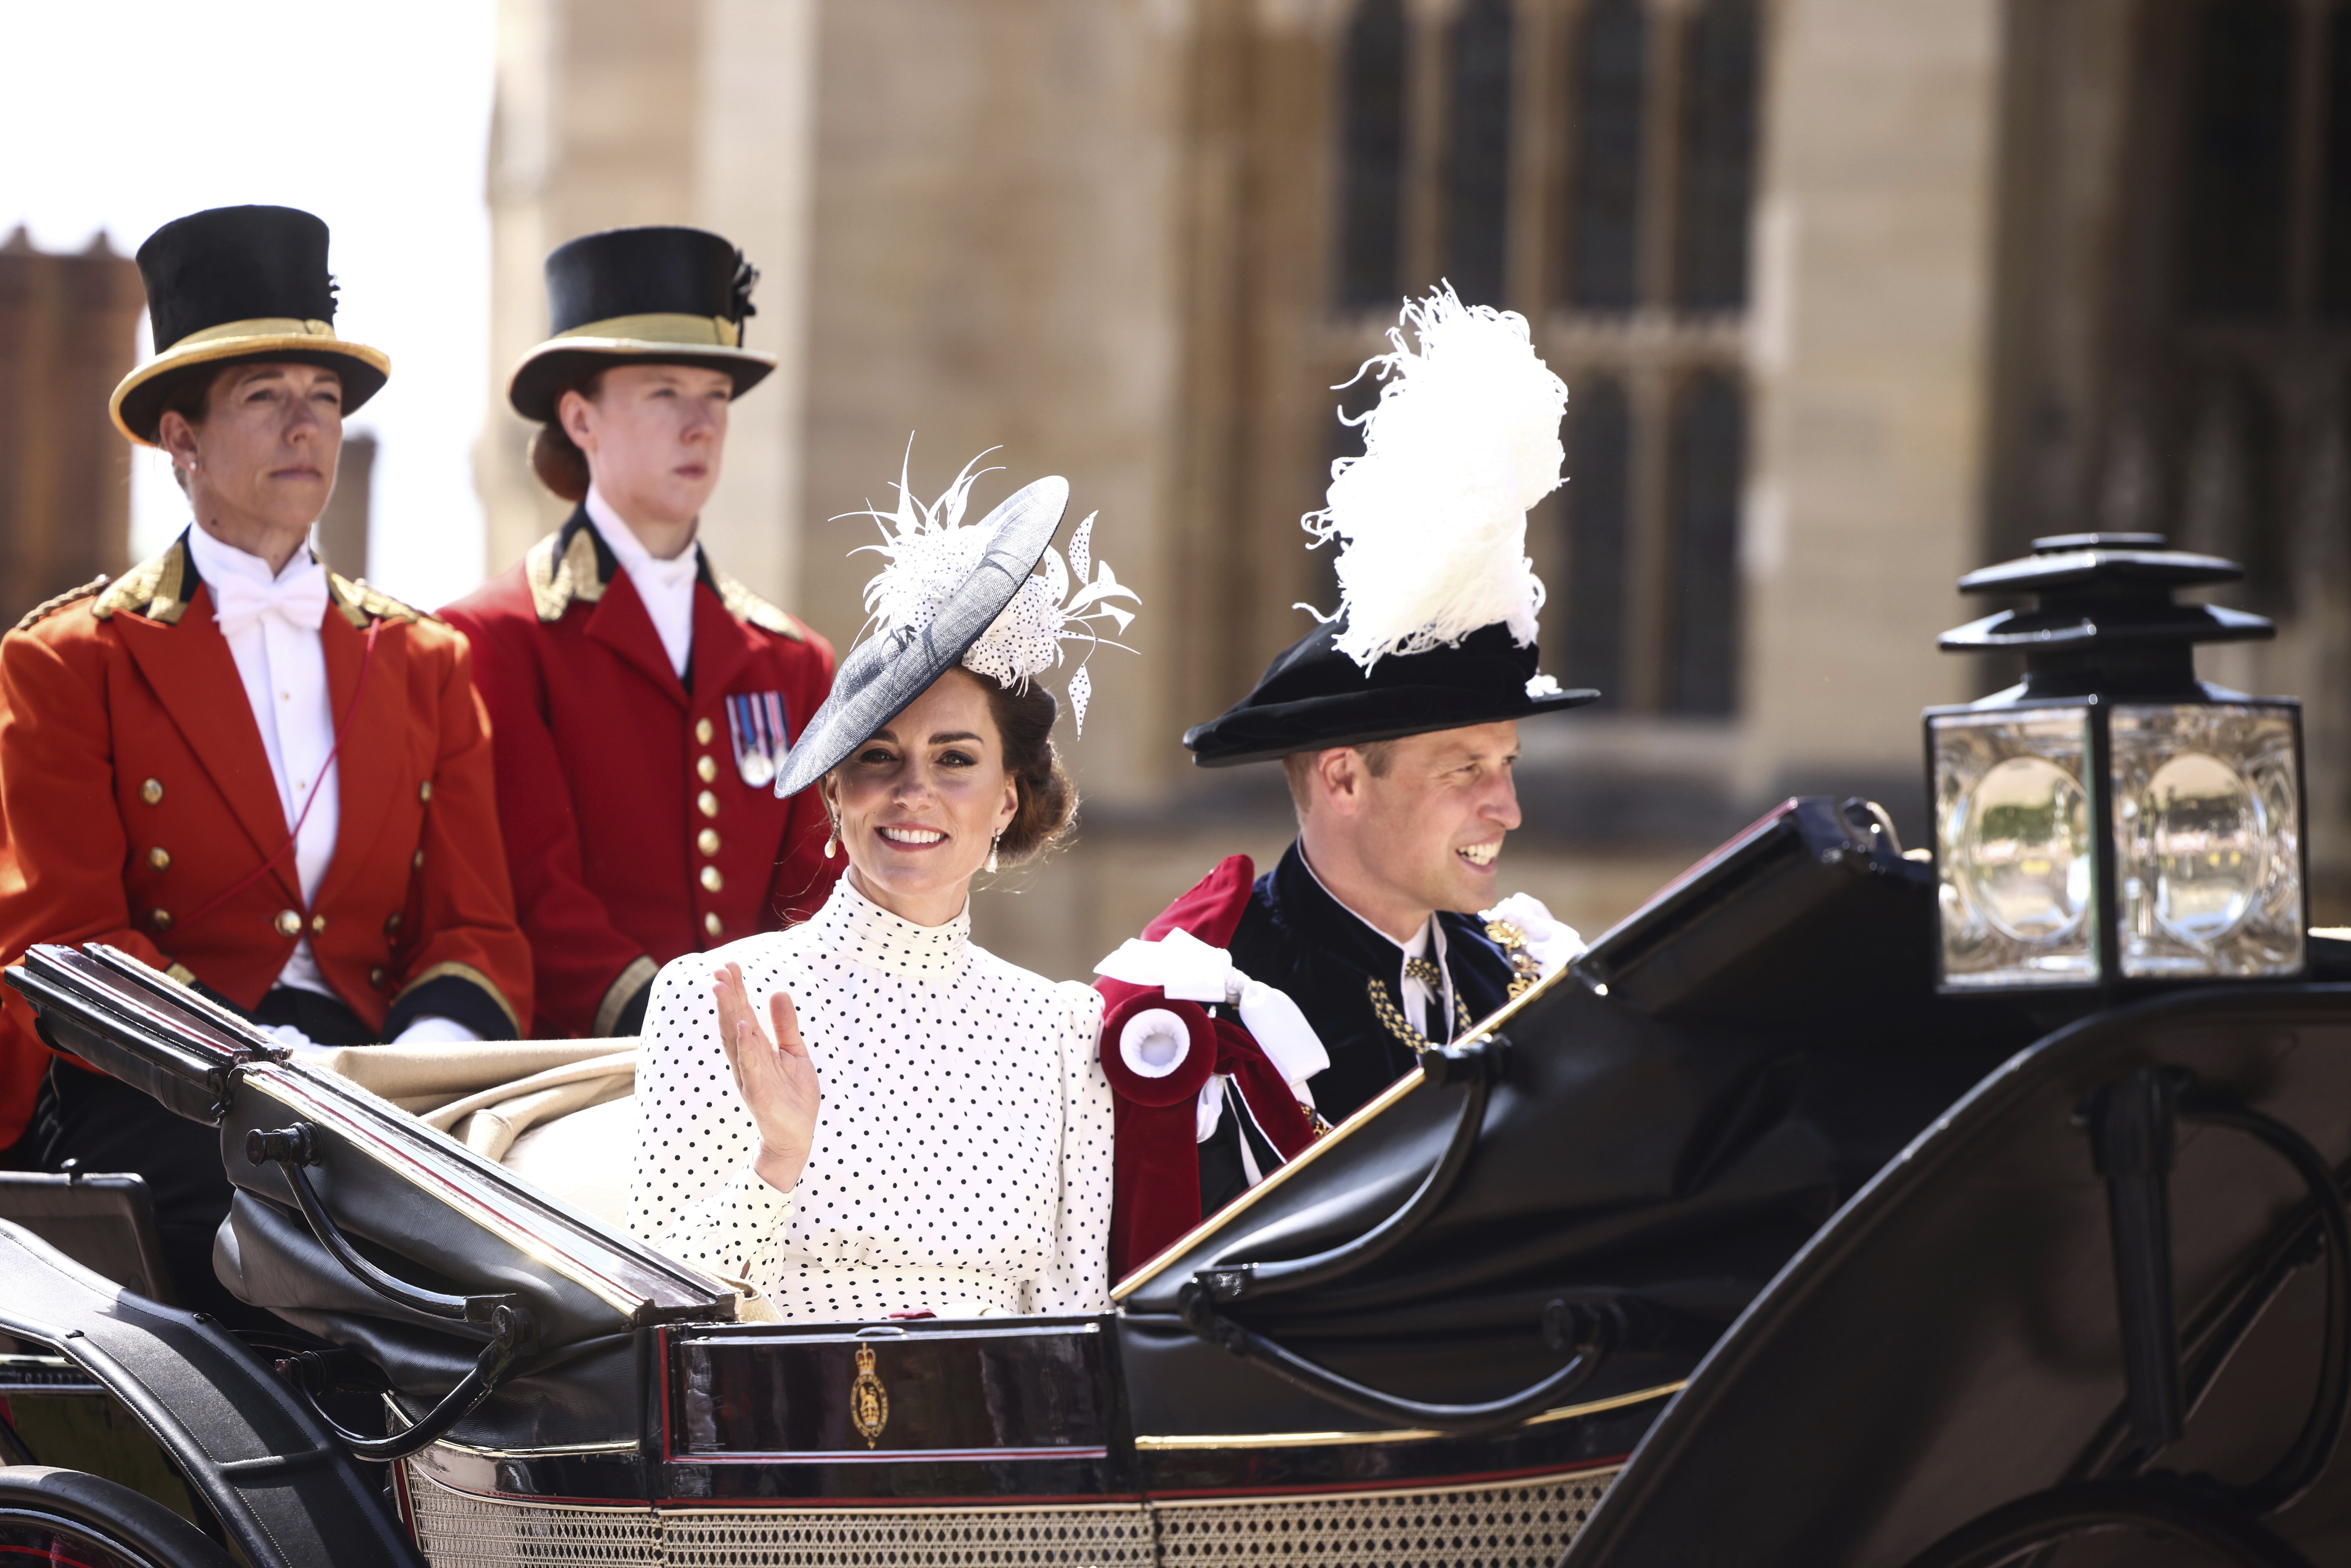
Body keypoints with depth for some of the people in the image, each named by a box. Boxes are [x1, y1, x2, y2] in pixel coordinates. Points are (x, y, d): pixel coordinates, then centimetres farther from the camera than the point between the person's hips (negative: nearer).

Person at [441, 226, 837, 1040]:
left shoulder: (789, 660, 22)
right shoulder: (497, 638, 5)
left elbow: (818, 891, 14)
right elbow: (533, 888, -5)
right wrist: (658, 1022, -21)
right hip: (584, 1073, -5)